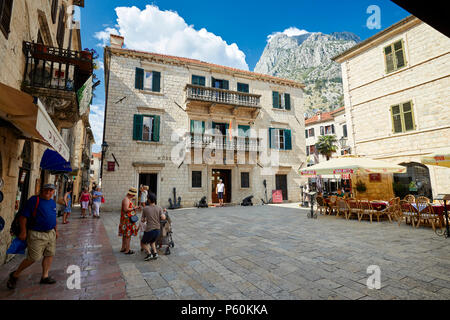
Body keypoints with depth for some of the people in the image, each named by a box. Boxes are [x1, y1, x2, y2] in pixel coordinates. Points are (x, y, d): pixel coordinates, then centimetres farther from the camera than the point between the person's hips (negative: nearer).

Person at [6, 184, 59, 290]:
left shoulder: (53, 202, 10)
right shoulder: (34, 200, -11)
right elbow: (23, 216, -11)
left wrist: (56, 230, 20)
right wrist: (23, 232, -13)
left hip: (51, 233, 7)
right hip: (36, 235, -7)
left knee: (50, 255, 9)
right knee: (34, 258, -2)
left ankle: (45, 277, 22)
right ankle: (15, 275, 23)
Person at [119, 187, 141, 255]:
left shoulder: (128, 199, 15)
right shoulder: (126, 199, -17)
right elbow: (125, 209, -26)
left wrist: (136, 209, 8)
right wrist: (134, 208, -19)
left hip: (127, 219, 11)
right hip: (127, 220, -11)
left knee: (125, 234, 18)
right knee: (128, 235, -4)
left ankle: (123, 248, 28)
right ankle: (127, 250, 2)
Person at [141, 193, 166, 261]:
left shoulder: (145, 209, -6)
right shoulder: (159, 208, -3)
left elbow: (142, 220, 3)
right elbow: (163, 218, -14)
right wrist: (164, 214, 7)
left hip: (149, 230, -3)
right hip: (158, 230, 3)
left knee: (143, 242, 22)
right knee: (152, 242, 30)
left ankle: (149, 254, 5)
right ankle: (155, 253, 12)